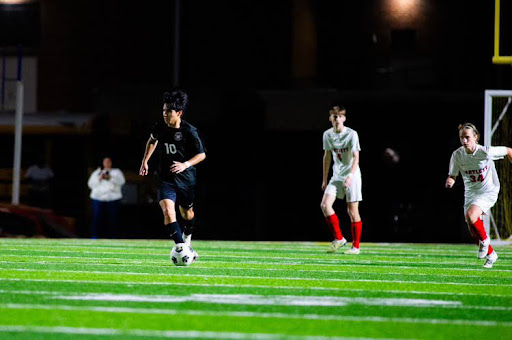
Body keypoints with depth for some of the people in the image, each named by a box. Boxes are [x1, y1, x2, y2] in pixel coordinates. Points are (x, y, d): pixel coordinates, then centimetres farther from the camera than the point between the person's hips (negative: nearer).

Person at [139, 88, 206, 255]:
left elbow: (202, 154, -6)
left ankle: (187, 236, 51)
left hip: (186, 178, -1)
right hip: (165, 179, 1)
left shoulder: (189, 132, -15)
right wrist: (145, 161, 17)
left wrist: (186, 164, -21)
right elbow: (152, 140, 20)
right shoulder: (159, 127, -5)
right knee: (168, 210, -22)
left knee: (187, 213, 18)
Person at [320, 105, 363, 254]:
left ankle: (355, 246, 7)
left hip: (352, 176, -5)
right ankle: (339, 238, -2)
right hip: (336, 176, 5)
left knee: (352, 211, -3)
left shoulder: (352, 134, -12)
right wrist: (325, 179, 16)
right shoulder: (327, 135, 3)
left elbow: (356, 158, -17)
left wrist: (350, 176, -30)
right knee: (325, 204, -13)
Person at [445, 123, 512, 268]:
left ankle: (484, 239, -3)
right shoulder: (457, 155, -10)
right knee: (474, 234, 4)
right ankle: (491, 254, 31)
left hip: (488, 192, -5)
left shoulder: (485, 152, -20)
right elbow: (452, 176, -3)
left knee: (470, 216, -31)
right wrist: (449, 182, -27)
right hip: (470, 194, 5)